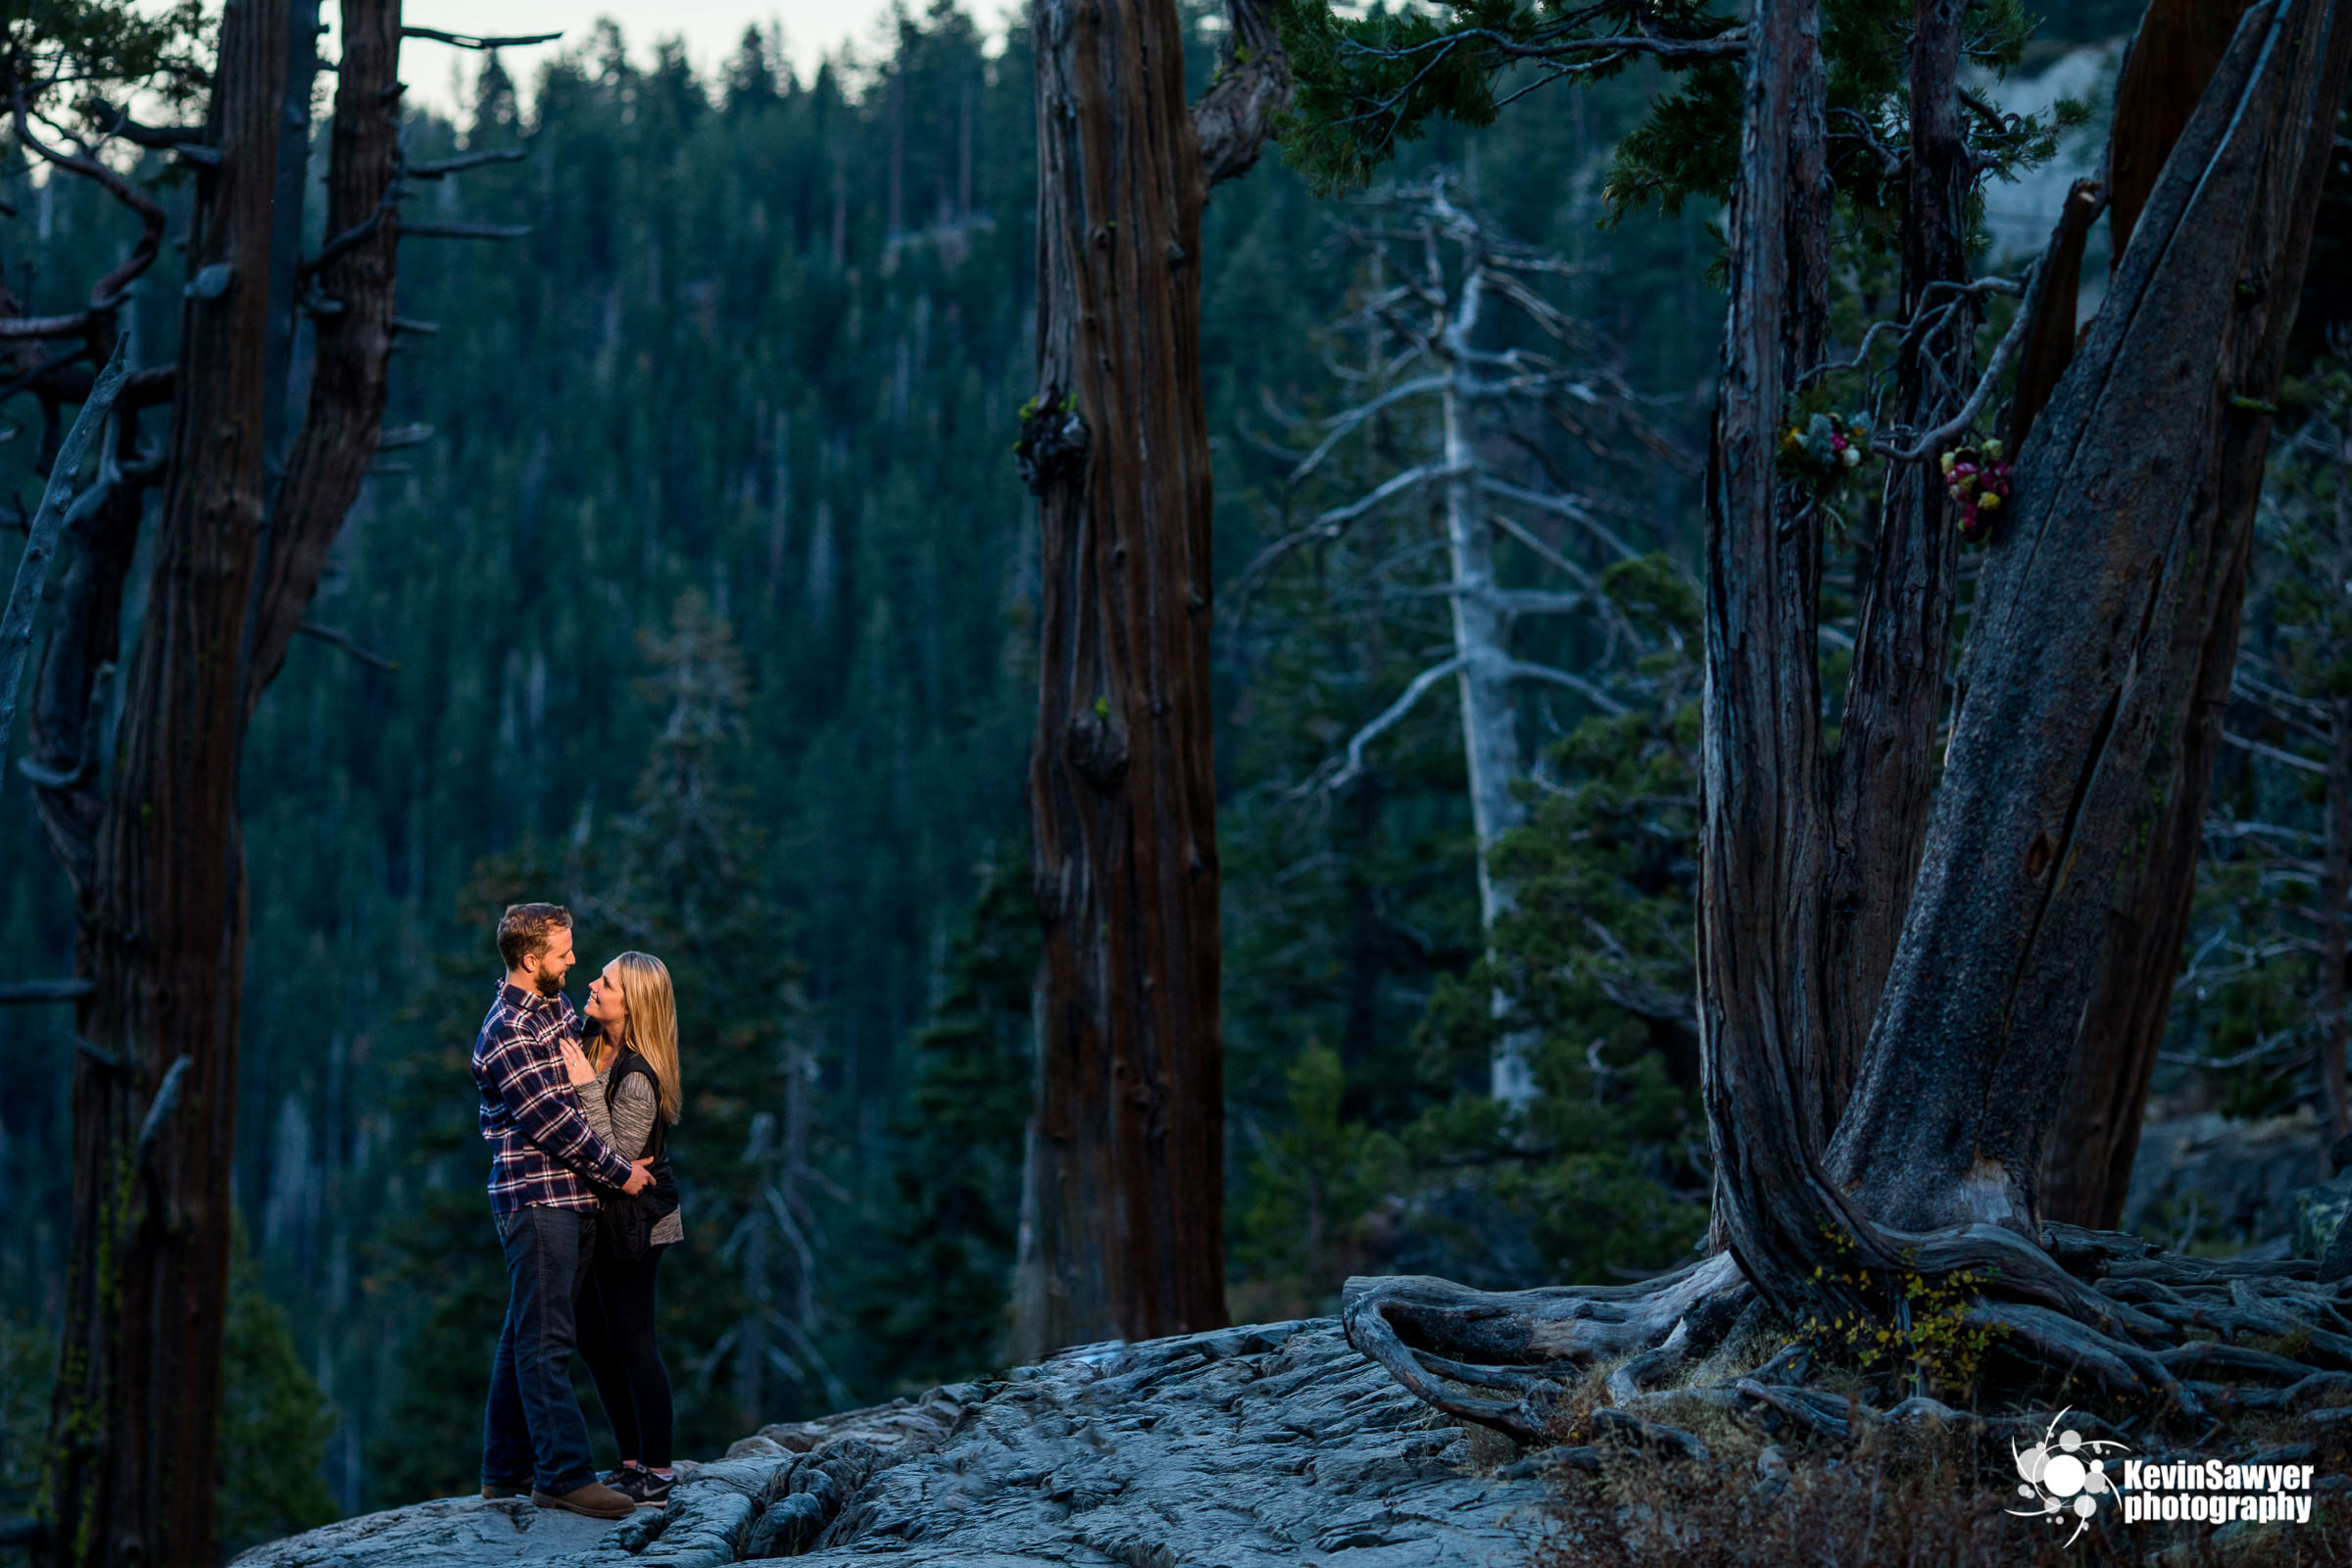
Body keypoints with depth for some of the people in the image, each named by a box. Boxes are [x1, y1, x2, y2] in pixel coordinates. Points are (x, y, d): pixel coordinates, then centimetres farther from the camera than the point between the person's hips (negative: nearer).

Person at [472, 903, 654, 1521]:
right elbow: (552, 1122, -17)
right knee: (545, 1341, -8)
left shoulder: (557, 1006, 14)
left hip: (571, 1195, 9)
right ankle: (565, 1474, -10)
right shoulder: (506, 1036, -15)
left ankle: (507, 1469, 17)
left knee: (529, 1335, 12)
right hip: (537, 1198, -9)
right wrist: (618, 1171, -9)